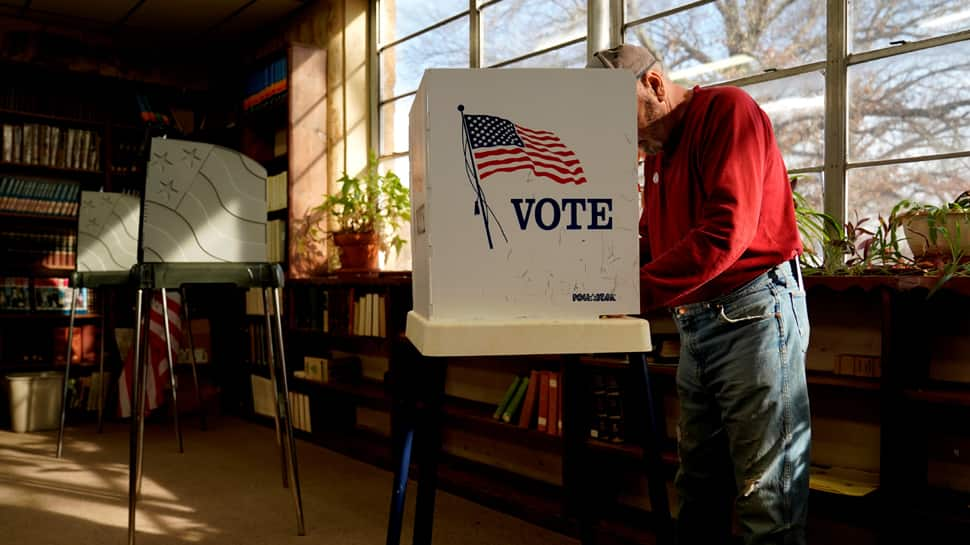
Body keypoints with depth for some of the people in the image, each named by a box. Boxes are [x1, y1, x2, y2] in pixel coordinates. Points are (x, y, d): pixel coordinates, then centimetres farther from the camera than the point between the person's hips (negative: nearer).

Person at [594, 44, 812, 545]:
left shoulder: (725, 110, -9)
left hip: (753, 313, -8)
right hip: (695, 324, 9)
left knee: (766, 496, -1)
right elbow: (652, 241, 19)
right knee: (698, 487, 16)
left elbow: (728, 230, -22)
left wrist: (636, 292, -22)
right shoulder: (657, 149, 17)